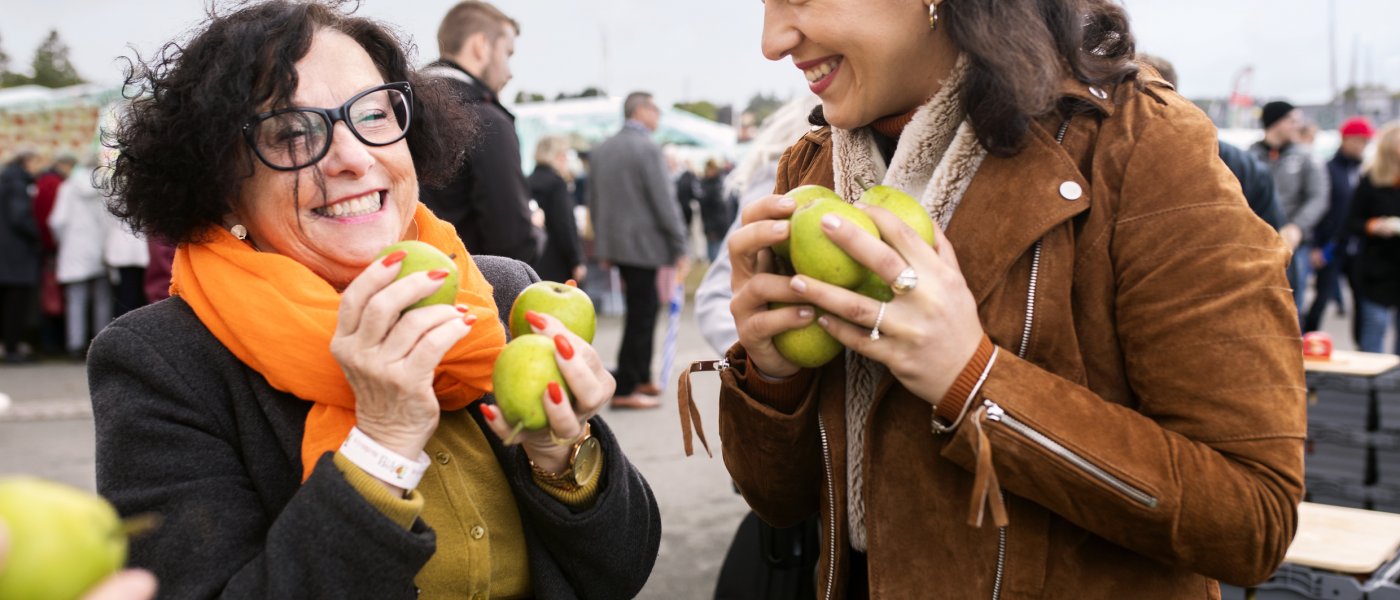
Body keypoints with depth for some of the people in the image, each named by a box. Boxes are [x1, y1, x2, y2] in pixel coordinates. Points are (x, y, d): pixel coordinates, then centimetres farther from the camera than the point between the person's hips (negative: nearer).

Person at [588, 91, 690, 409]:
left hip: (614, 241, 8)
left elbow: (593, 201, 14)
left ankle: (641, 377, 26)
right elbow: (664, 202, -16)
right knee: (640, 314, -1)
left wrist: (602, 241, 22)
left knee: (647, 306, 19)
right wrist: (680, 248, -11)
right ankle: (624, 390, 1)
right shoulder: (648, 148, -13)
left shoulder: (601, 150, 10)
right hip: (642, 243, -8)